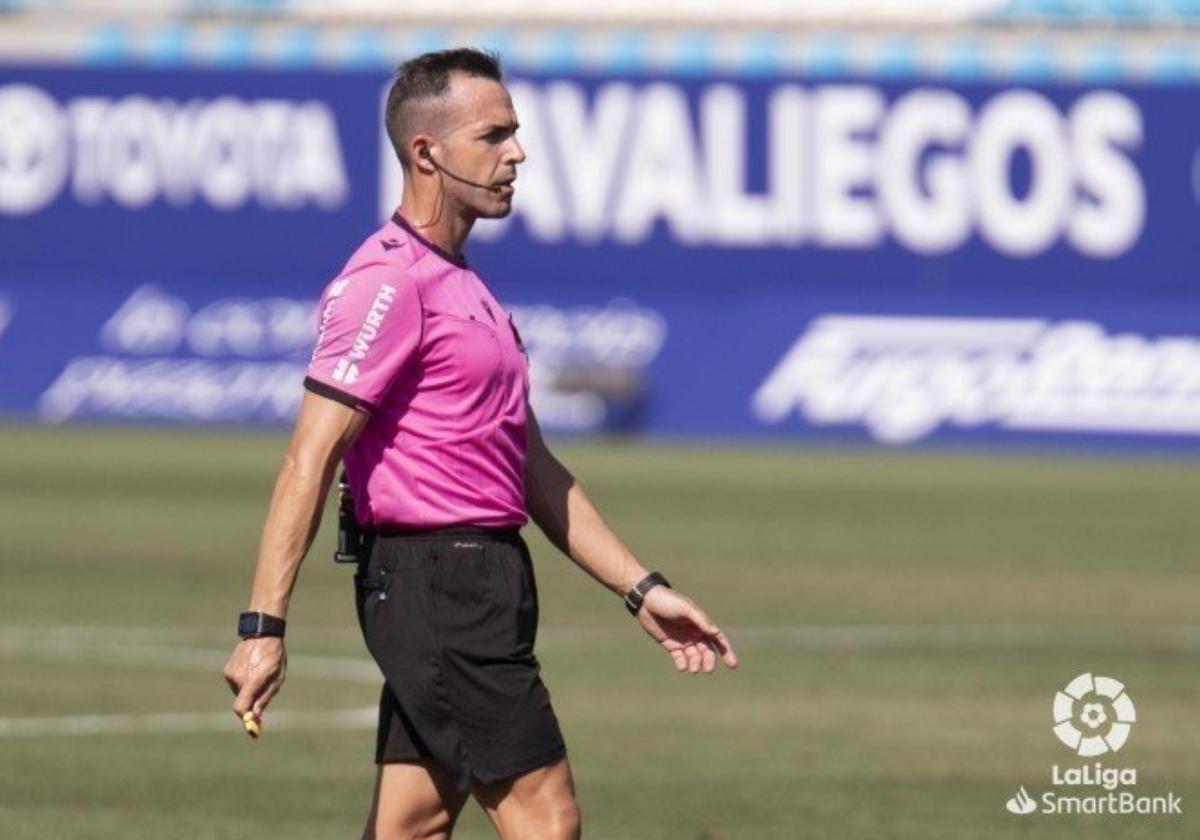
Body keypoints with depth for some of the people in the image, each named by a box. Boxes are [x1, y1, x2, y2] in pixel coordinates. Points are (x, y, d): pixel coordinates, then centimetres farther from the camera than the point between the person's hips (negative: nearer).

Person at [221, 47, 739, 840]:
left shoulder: (466, 287, 20)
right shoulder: (388, 282, -11)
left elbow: (536, 470, 25)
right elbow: (309, 461, -17)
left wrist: (642, 588, 20)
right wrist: (263, 626, -23)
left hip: (481, 588, 10)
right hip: (438, 587, -10)